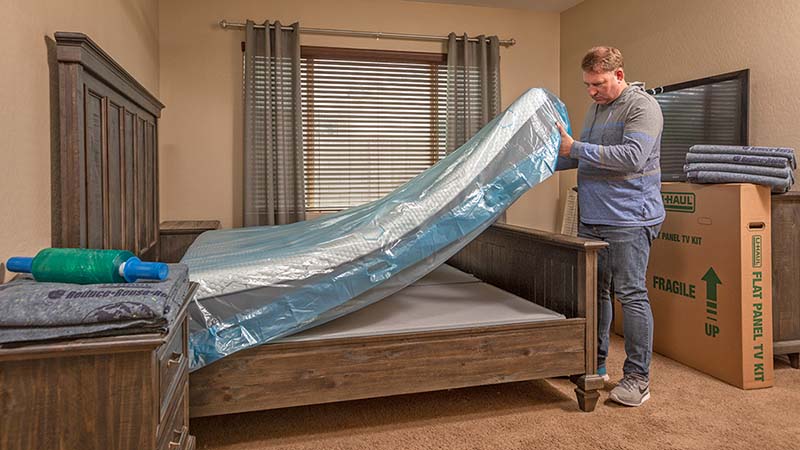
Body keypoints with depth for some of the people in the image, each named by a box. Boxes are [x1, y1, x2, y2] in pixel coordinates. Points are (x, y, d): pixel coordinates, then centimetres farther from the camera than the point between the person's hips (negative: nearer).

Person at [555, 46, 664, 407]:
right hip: (591, 219, 9)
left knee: (631, 295, -5)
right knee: (594, 291, 13)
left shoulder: (642, 106, -8)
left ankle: (638, 377, 6)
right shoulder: (596, 107, 19)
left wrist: (576, 147, -19)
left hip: (629, 219, -8)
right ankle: (595, 364, 26)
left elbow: (632, 157, -22)